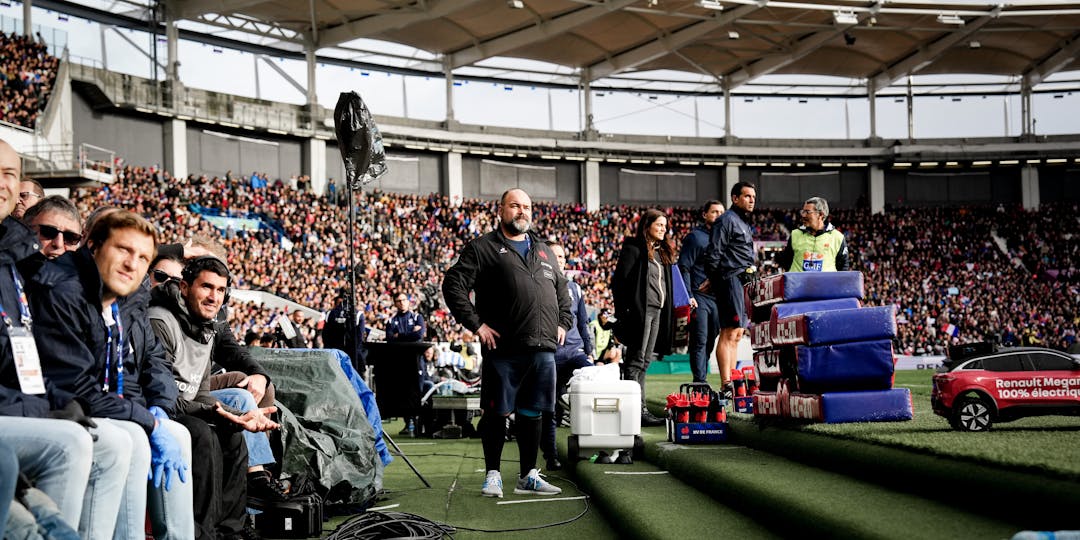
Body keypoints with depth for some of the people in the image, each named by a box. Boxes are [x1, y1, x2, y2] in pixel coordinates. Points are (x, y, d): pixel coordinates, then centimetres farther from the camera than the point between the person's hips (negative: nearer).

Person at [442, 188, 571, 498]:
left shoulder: (543, 252, 20)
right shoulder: (482, 249, 1)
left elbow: (562, 290, 31)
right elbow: (453, 285, -6)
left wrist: (563, 323, 17)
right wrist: (475, 323, -11)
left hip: (543, 348, 5)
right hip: (503, 349, -5)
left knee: (532, 414, 10)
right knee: (496, 413, 1)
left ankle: (529, 477, 18)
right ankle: (493, 475, 12)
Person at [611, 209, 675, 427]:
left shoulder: (662, 252, 19)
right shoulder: (634, 249, -6)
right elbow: (619, 280, -12)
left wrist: (667, 311, 14)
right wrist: (623, 311, -16)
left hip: (657, 311, 9)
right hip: (640, 310, -9)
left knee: (643, 362, 10)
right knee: (635, 362, -7)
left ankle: (639, 409, 14)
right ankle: (638, 410, -8)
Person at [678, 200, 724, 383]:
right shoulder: (695, 236, -2)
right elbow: (684, 268, -7)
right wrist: (688, 296, -16)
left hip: (717, 298, 6)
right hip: (699, 297, -6)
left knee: (710, 342, 8)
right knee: (700, 342, -8)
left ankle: (701, 379, 15)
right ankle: (700, 382, -10)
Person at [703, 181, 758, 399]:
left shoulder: (745, 224, 23)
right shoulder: (726, 220, -6)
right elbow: (713, 254, -12)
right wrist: (714, 280, -10)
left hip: (743, 283, 10)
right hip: (730, 279, -10)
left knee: (737, 334, 10)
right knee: (729, 333, -13)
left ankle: (733, 382, 13)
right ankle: (726, 386, -15)